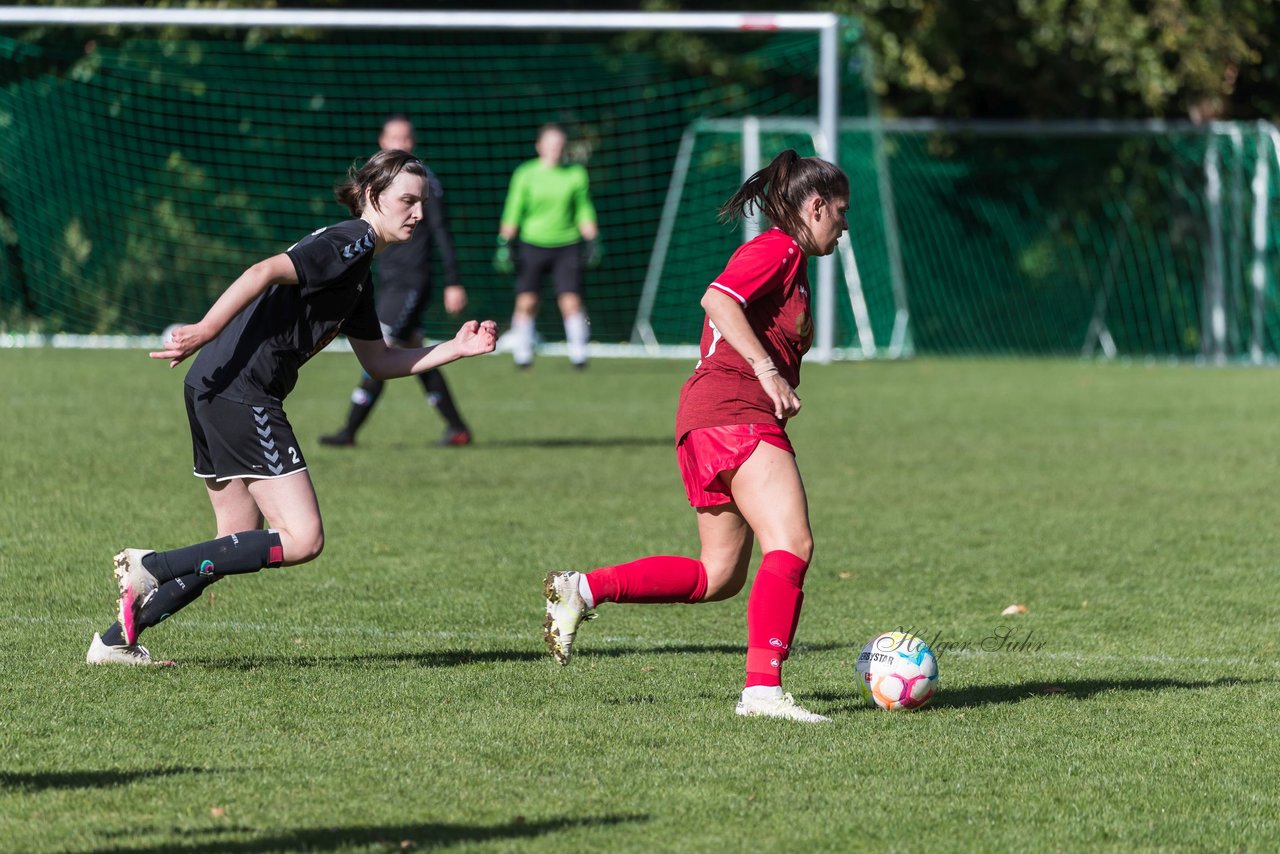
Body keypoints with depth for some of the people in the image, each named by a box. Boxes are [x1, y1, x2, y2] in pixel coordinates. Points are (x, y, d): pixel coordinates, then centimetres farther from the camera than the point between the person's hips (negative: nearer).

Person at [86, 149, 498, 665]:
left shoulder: (357, 271, 23)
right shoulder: (351, 242, -7)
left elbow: (378, 362, 28)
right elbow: (266, 272, -20)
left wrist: (455, 350, 20)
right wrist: (206, 331, -28)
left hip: (214, 392, 10)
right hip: (239, 391, -10)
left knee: (241, 545, 16)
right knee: (302, 540, -11)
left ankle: (115, 642, 18)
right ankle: (152, 567, -9)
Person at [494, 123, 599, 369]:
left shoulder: (575, 174, 3)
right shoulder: (525, 174, 0)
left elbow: (584, 212, 10)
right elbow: (513, 212, 2)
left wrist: (592, 243, 5)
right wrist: (504, 245, -2)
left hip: (566, 247, 0)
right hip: (532, 245, 0)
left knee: (571, 301, -9)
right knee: (526, 301, -4)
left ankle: (578, 354, 1)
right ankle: (522, 355, 7)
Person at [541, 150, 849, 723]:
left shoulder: (788, 260, 26)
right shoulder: (778, 250, -5)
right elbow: (718, 299, -21)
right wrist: (768, 371, -23)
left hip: (707, 421, 10)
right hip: (735, 412, -10)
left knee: (718, 577, 8)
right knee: (792, 546, -20)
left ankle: (583, 590, 7)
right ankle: (763, 687, -28)